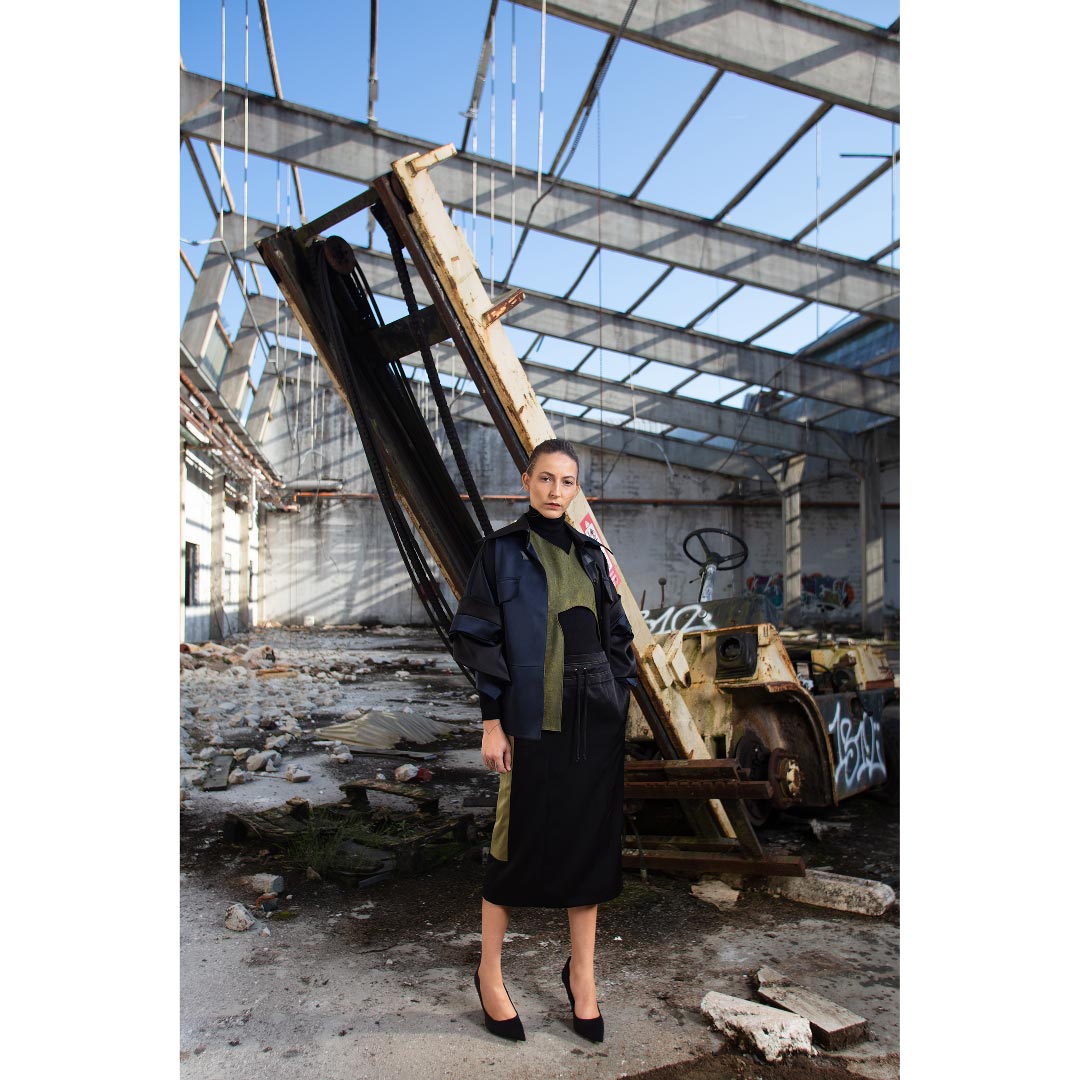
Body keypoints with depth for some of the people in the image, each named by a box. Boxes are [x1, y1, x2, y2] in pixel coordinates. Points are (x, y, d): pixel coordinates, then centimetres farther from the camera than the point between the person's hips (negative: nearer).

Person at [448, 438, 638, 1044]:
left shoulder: (591, 555, 11)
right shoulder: (504, 551, -3)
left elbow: (617, 633, 16)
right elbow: (479, 637, -6)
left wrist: (619, 698, 7)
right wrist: (493, 721, -11)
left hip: (596, 718, 5)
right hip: (536, 720, -4)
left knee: (592, 837, 9)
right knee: (521, 839, 3)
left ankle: (582, 972, 25)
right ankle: (490, 975, 22)